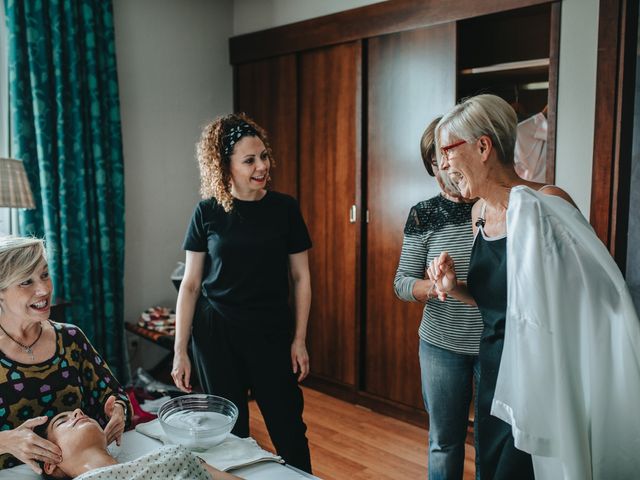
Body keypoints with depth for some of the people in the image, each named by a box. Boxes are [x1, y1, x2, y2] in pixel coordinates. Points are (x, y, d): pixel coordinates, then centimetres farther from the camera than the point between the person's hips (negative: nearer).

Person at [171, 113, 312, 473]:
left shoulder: (284, 209, -3)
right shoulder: (208, 212, -4)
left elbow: (301, 278, 2)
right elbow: (190, 284, 0)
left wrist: (299, 340, 0)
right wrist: (180, 351, -3)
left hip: (272, 334, 0)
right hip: (217, 335, 0)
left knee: (289, 431, 6)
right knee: (229, 433, 12)